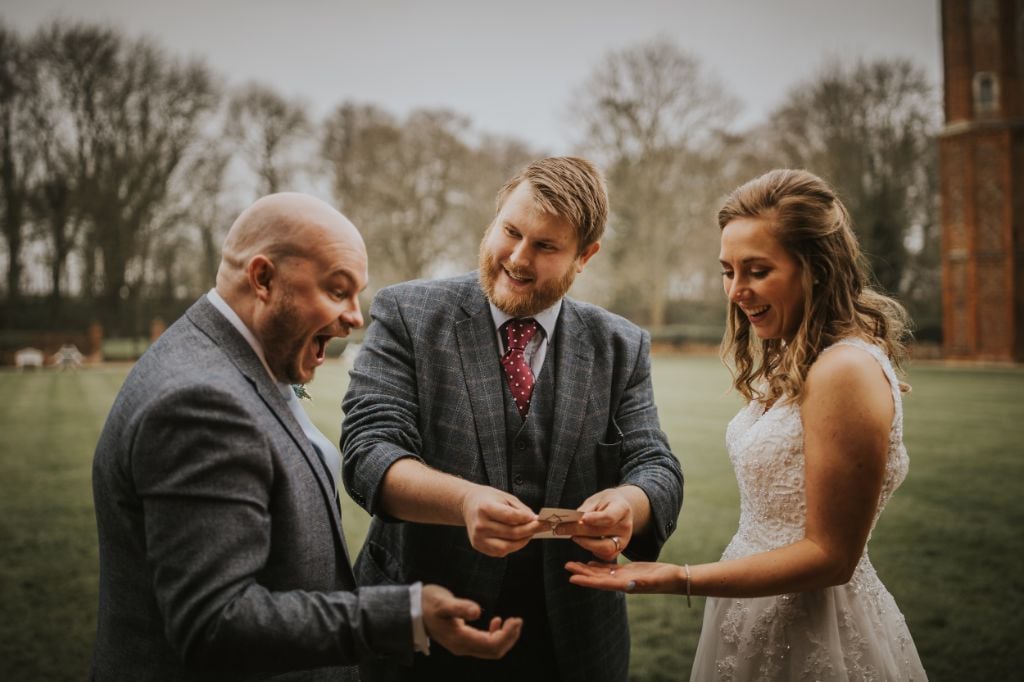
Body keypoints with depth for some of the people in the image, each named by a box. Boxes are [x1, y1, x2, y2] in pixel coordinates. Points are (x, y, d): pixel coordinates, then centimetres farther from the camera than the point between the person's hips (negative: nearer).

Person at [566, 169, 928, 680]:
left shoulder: (846, 369, -22)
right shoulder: (790, 361, 6)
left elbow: (830, 557, -20)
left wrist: (680, 579, -25)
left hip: (808, 634, -8)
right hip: (762, 617, 8)